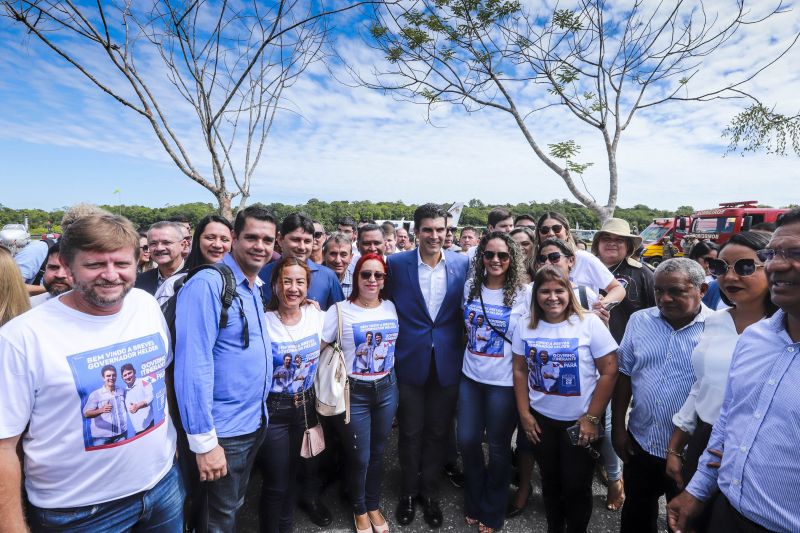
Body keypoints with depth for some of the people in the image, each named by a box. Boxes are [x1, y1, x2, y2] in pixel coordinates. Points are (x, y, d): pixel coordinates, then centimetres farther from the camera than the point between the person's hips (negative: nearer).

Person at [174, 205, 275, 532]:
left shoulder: (255, 288, 6)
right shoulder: (207, 285, -21)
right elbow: (193, 366, -25)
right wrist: (203, 440, -23)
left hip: (255, 424, 8)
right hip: (221, 432, -7)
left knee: (233, 507, 27)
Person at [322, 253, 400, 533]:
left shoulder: (391, 308, 1)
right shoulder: (340, 310, -11)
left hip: (387, 389, 4)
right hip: (355, 392, -3)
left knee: (377, 453, 18)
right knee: (360, 458, 11)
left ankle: (373, 505, 43)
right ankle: (359, 509, 40)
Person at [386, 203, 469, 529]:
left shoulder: (462, 264, -3)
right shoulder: (396, 263, -7)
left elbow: (464, 311, 6)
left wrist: (463, 352, 2)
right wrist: (391, 353, 0)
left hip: (448, 363, 1)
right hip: (410, 361, -1)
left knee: (437, 432, 17)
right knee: (410, 433, 15)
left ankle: (430, 492, 40)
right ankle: (408, 492, 39)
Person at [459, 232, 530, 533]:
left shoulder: (524, 293, -9)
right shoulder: (470, 287, 0)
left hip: (504, 382, -3)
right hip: (470, 377, 3)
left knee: (498, 446, 13)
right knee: (467, 441, 11)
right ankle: (474, 504, 39)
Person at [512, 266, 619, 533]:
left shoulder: (590, 323, -13)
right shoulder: (525, 325, -3)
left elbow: (609, 372, -12)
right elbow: (520, 371, 3)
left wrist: (592, 418, -13)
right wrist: (524, 413, 0)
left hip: (580, 421, -3)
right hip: (540, 419, 3)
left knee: (576, 486, 10)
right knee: (549, 480, 19)